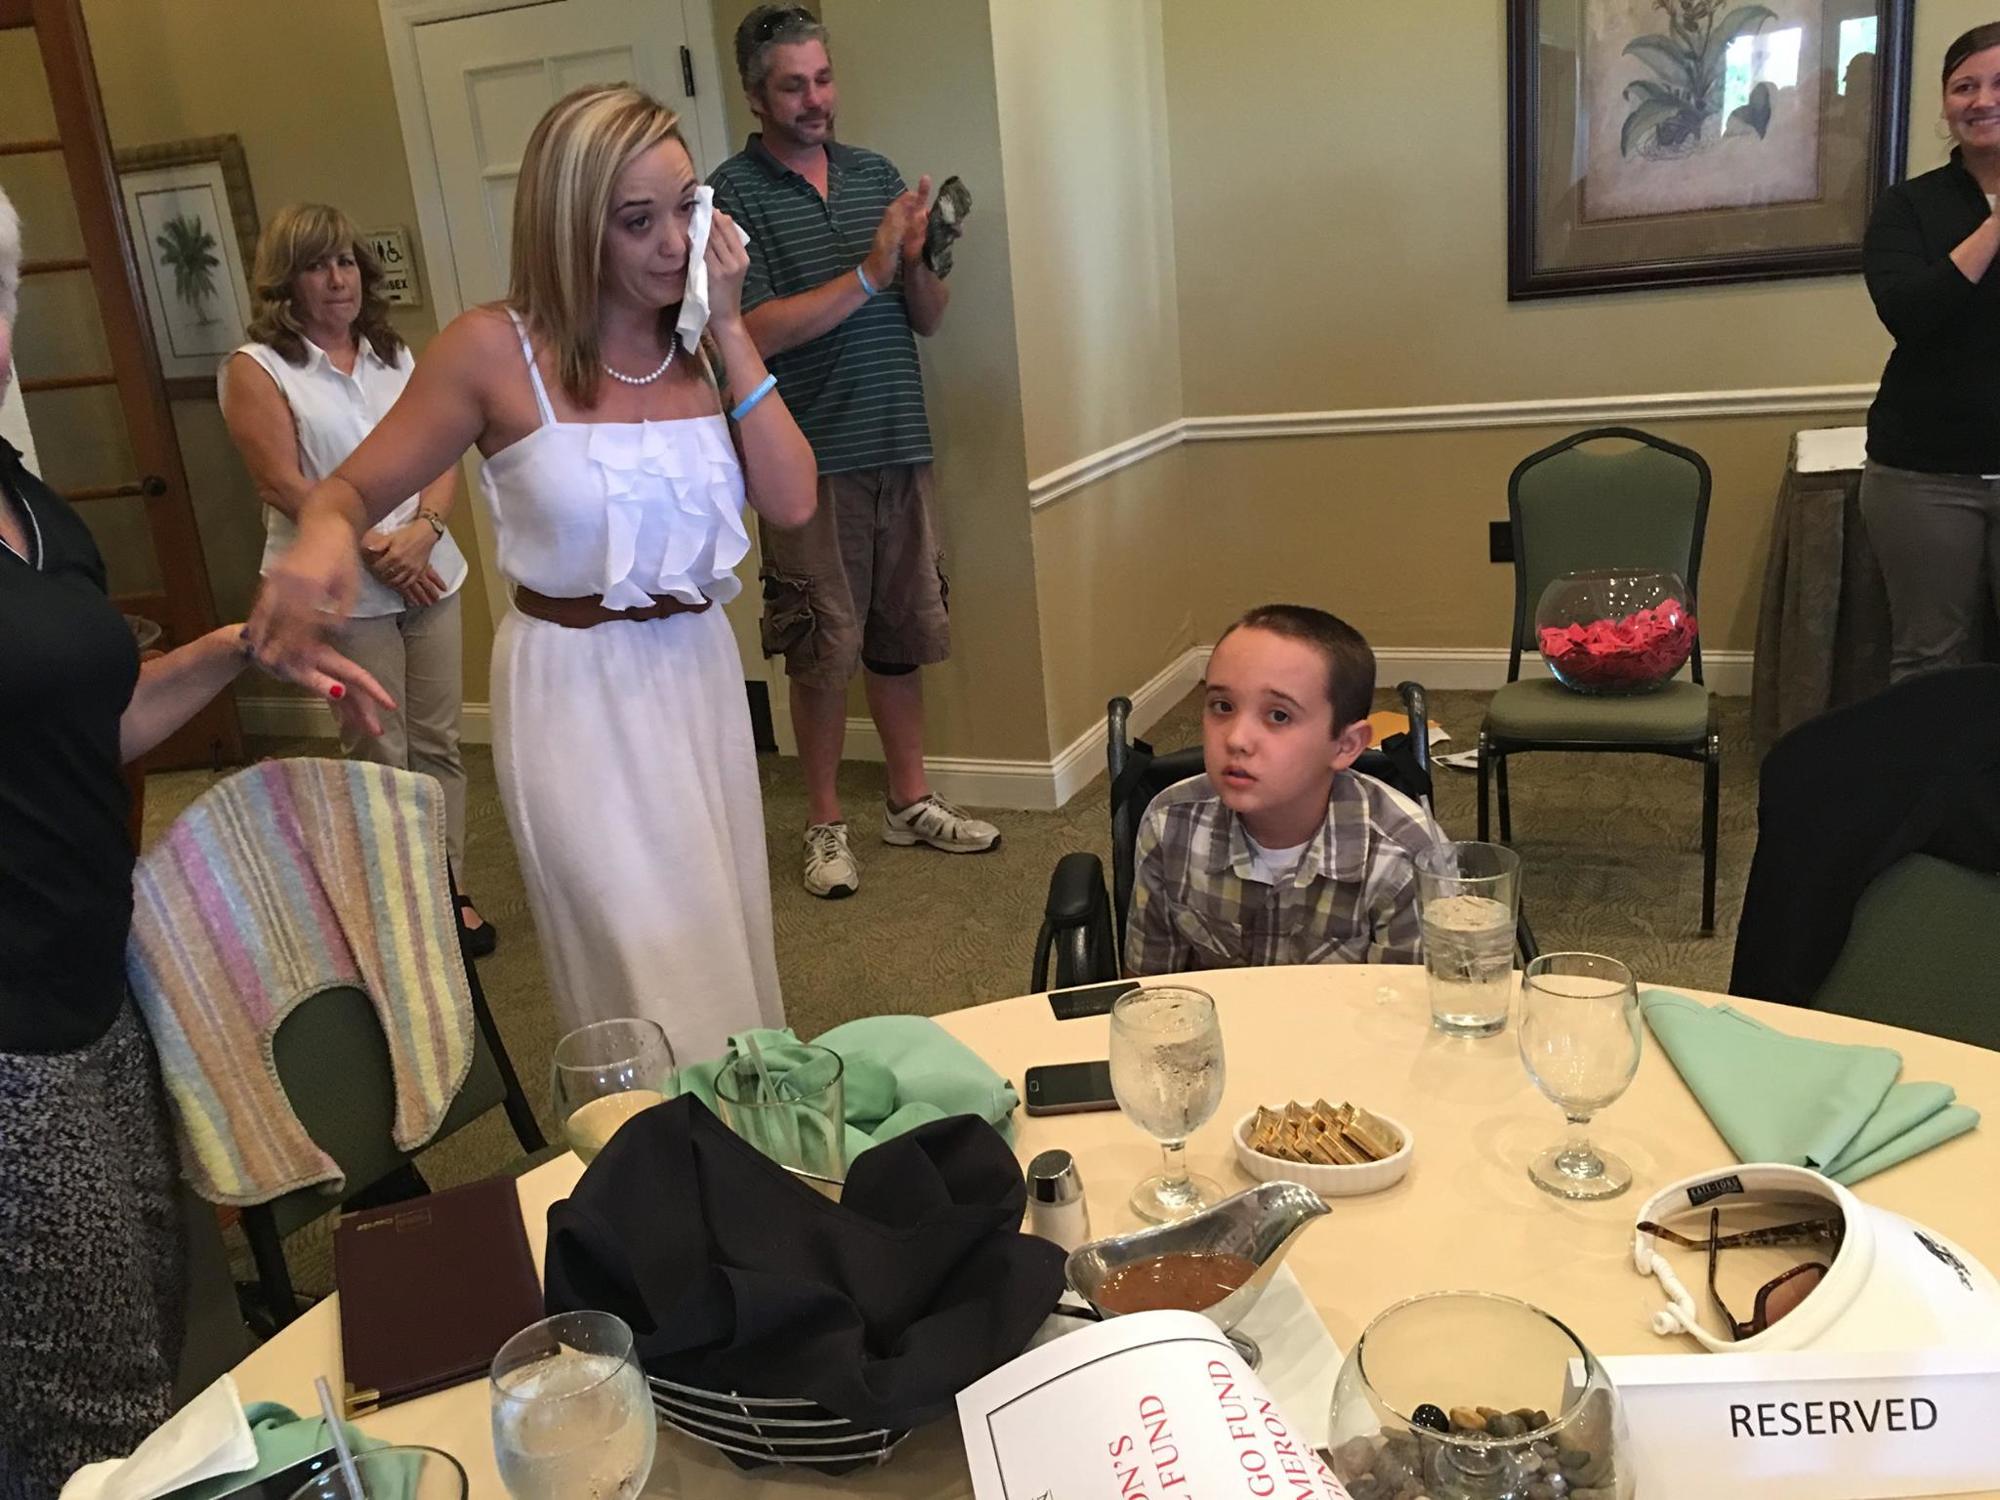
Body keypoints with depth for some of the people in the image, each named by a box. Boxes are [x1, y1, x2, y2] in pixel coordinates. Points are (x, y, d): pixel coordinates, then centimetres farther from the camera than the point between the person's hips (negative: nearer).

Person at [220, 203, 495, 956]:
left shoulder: (394, 355, 13)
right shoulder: (256, 370, -2)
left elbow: (443, 455, 5)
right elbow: (284, 485, -11)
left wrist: (422, 532, -13)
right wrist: (374, 549, -15)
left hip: (427, 573, 5)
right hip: (340, 591, -4)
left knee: (439, 743, 7)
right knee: (381, 756, 0)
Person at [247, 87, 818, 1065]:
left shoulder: (702, 342, 1)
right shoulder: (496, 350, -12)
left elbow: (792, 501, -8)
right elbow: (351, 489, -6)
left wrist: (730, 330, -10)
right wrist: (324, 538, -30)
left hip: (700, 671, 5)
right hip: (576, 689, -5)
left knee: (723, 961, 19)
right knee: (662, 995, -1)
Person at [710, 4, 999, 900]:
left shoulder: (875, 175, 10)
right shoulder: (733, 196, -5)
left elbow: (928, 320, 10)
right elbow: (755, 333, -16)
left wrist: (915, 260, -11)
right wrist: (869, 272, -20)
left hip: (899, 447, 5)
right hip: (811, 460, -5)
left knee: (901, 634, 12)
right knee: (823, 650, 2)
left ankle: (910, 802, 26)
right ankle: (824, 824, 18)